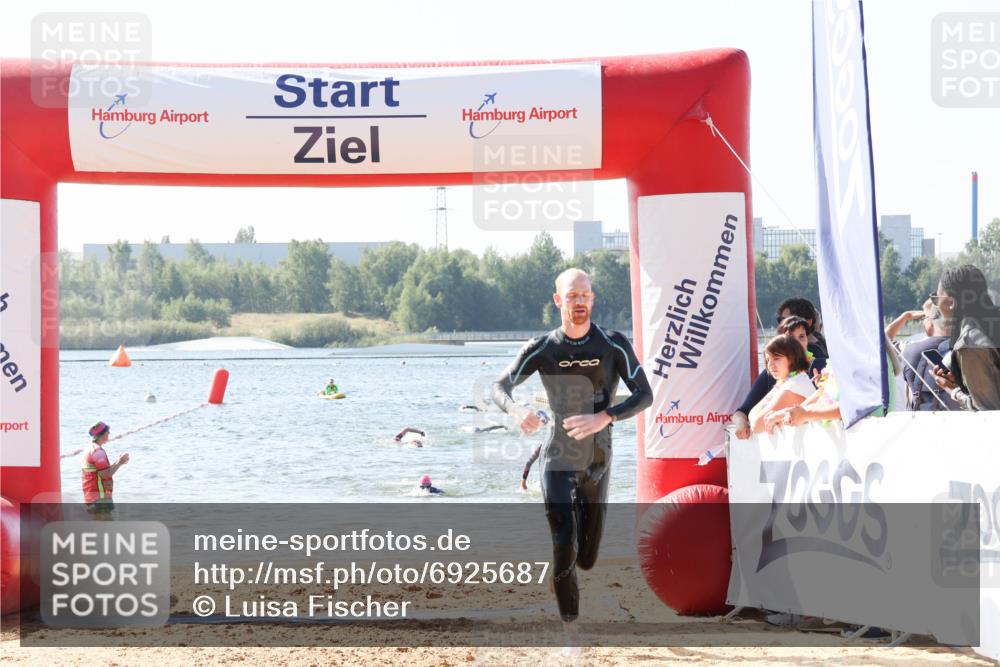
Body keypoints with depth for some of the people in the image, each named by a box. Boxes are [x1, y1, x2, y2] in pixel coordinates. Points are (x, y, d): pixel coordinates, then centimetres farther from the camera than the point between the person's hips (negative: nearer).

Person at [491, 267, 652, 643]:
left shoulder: (613, 346, -5)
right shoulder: (542, 349, -5)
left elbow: (644, 395, -8)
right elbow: (499, 387, 0)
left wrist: (604, 418, -25)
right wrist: (516, 410, -25)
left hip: (598, 463, 2)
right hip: (557, 462, -2)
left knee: (587, 558, 9)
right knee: (565, 548, -15)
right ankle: (569, 625, -1)